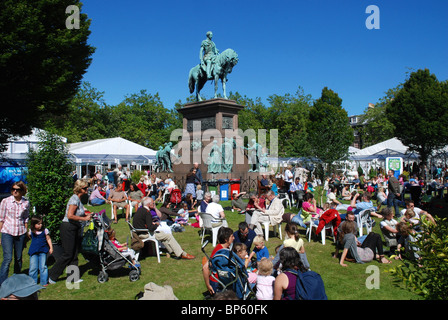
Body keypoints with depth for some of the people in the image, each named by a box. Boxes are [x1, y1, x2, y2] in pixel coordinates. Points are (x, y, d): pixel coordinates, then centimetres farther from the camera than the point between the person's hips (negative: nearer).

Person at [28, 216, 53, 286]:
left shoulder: (45, 230, -1)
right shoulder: (31, 231, 2)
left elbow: (48, 239, 4)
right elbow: (29, 237, 20)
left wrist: (51, 248, 0)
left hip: (43, 251, -1)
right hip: (33, 251, 1)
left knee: (43, 267, 1)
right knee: (33, 267, 2)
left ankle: (44, 282, 11)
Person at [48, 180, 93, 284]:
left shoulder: (78, 199, 12)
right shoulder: (74, 199, -17)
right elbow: (70, 215, -26)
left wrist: (86, 214, 10)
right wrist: (84, 218, -21)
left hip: (75, 229, 9)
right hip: (68, 228, -9)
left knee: (74, 255, 11)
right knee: (68, 254, -3)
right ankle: (51, 275, 11)